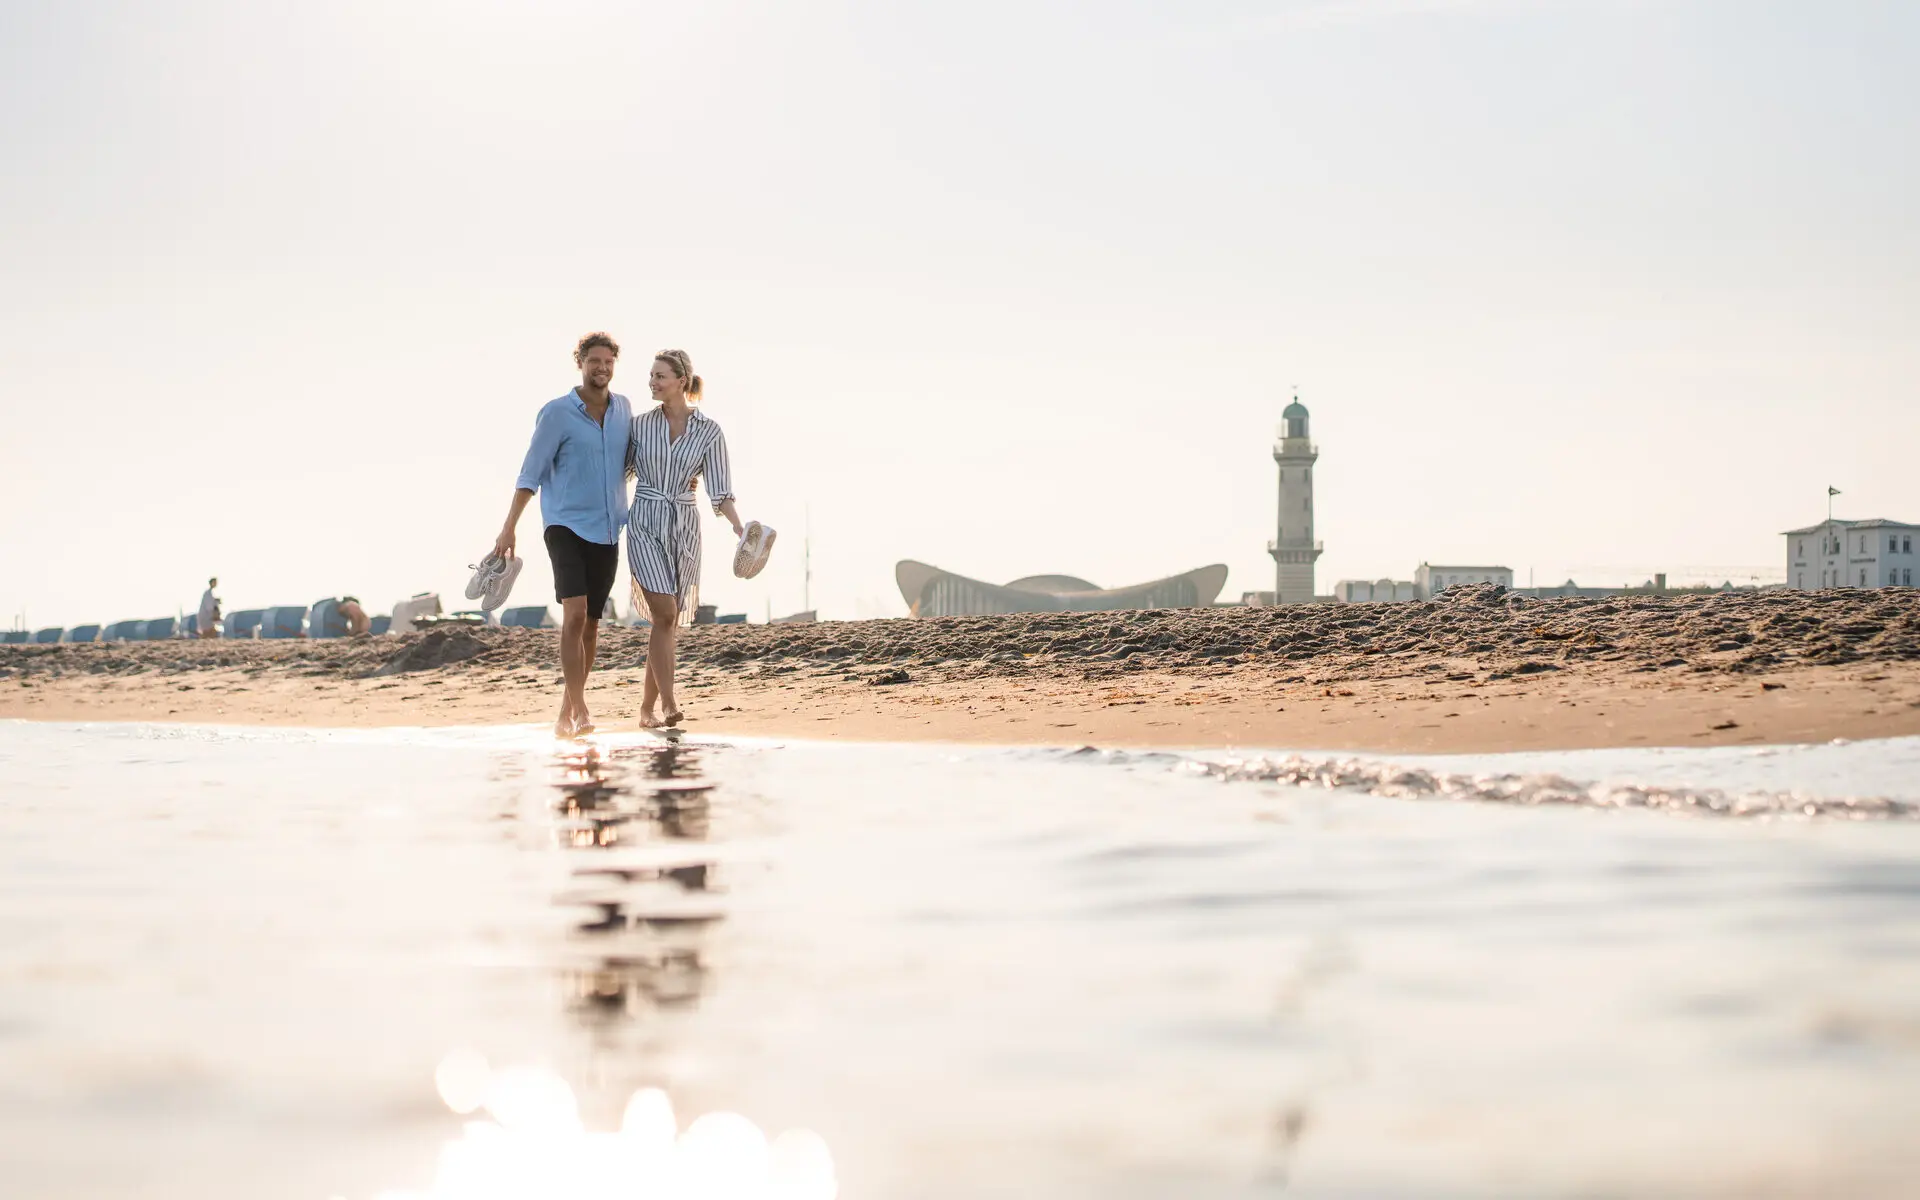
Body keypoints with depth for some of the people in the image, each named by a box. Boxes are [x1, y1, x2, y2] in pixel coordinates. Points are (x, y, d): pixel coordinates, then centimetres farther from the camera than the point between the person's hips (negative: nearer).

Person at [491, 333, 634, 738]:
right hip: (567, 526, -5)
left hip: (608, 531, 5)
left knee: (591, 621, 11)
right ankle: (580, 712, -22)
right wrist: (509, 527, -12)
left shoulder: (623, 408, 7)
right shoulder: (556, 412, -8)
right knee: (574, 614, -22)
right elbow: (531, 472, -7)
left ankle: (568, 709, 26)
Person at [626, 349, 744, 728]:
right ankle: (668, 704, -19)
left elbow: (719, 491, -3)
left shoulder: (709, 431, 0)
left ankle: (647, 708, 16)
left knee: (668, 620, 6)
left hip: (684, 529, 2)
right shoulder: (640, 424, 1)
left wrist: (739, 528, -17)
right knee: (665, 614, -16)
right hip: (646, 525, -2)